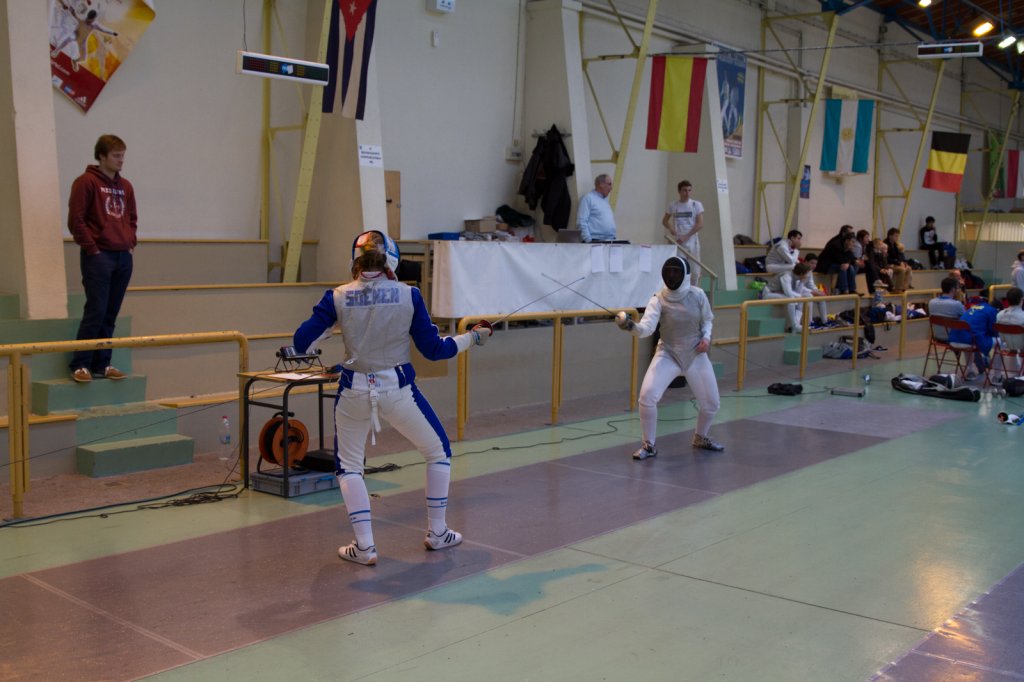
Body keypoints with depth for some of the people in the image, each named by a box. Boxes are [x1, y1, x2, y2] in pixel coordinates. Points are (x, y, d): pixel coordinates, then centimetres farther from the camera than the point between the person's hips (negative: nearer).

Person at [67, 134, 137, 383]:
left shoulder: (125, 186, 15)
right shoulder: (86, 182, -5)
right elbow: (75, 220, -9)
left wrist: (131, 244, 11)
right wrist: (91, 248, -11)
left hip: (123, 258, 6)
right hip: (98, 257, -6)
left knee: (111, 315, 8)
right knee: (96, 311, -9)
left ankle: (102, 364, 14)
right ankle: (80, 365, -1)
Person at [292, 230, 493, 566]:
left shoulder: (338, 297, -7)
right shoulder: (408, 295, -8)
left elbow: (302, 343, -7)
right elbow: (432, 349, -5)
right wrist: (472, 338, 10)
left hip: (355, 391, 1)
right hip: (397, 389, -1)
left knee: (347, 467, 19)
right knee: (439, 453, 21)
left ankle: (364, 547, 7)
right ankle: (436, 533, 24)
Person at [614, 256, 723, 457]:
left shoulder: (698, 294, -9)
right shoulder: (658, 300, -16)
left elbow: (707, 320, 8)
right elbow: (646, 329, -29)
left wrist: (706, 337, -12)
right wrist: (630, 326, -50)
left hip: (696, 355, 2)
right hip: (668, 355, -2)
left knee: (711, 404, 6)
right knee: (647, 397, -23)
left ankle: (700, 438, 37)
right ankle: (649, 445, -4)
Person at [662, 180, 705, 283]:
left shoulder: (696, 205, 0)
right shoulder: (673, 205, 6)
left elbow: (700, 224, -6)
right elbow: (664, 220, 18)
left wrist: (686, 237, -14)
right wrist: (670, 228, -5)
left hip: (692, 241, -1)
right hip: (677, 242, 1)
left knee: (695, 271, 1)